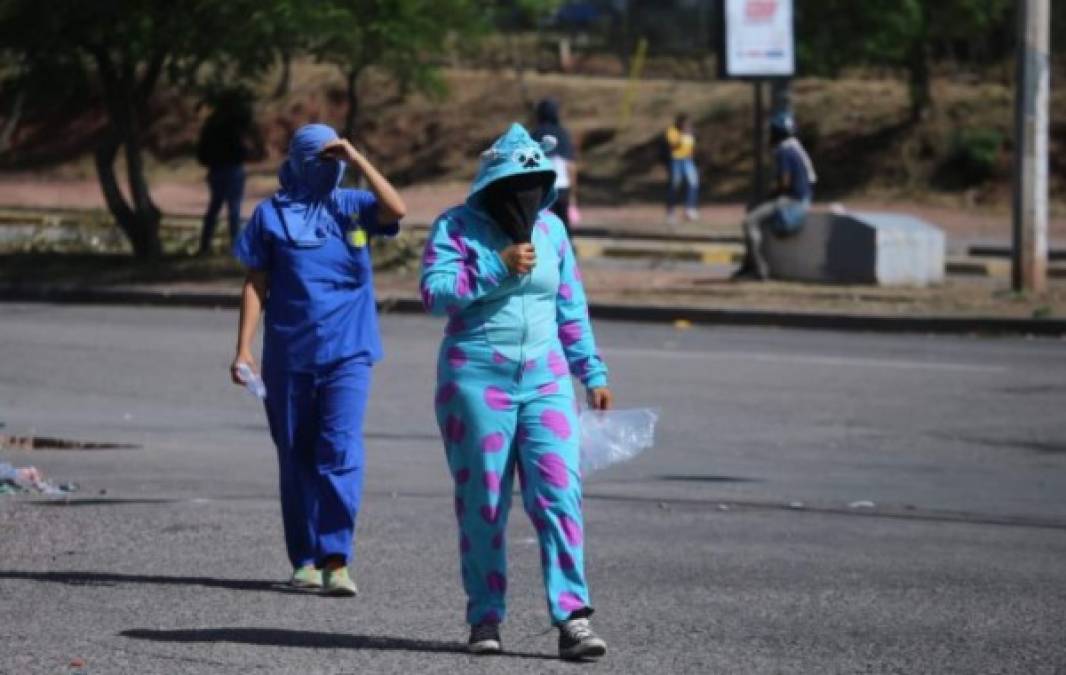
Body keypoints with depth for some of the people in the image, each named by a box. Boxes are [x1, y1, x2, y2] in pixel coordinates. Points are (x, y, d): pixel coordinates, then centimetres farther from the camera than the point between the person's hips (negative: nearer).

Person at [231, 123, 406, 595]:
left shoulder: (352, 207, 7)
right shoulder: (271, 215, 4)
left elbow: (396, 209, -13)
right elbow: (255, 285, 5)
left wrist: (356, 158, -11)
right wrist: (244, 349, -1)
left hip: (347, 353, -1)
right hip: (289, 356, 1)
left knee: (341, 453, -12)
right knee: (297, 458, 7)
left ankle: (335, 560, -16)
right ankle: (305, 560, 16)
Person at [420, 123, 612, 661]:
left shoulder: (551, 229, 11)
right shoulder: (456, 227, -2)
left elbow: (571, 308, 17)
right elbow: (433, 293, -15)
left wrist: (592, 373, 14)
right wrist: (499, 269, -20)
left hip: (545, 381, 3)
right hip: (476, 381, -3)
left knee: (559, 494, -10)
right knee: (482, 504, 1)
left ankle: (571, 618, -14)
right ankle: (485, 618, 11)